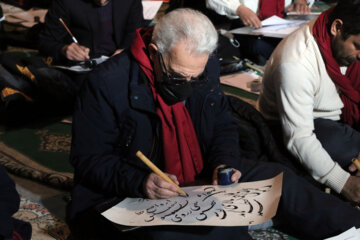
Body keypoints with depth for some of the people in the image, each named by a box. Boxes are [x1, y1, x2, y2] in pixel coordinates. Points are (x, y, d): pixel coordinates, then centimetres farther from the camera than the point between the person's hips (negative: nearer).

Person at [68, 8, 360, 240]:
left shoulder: (206, 69, -4)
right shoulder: (108, 83, -21)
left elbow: (224, 126, 10)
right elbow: (88, 158, -16)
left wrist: (224, 163, -12)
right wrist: (139, 181, -32)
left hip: (200, 180, 6)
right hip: (125, 199, -5)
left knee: (277, 178, -7)